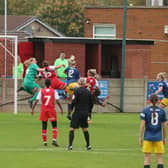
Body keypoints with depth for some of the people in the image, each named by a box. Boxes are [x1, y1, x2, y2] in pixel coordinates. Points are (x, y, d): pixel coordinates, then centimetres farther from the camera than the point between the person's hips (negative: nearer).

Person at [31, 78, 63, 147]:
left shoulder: (41, 91, 1)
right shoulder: (54, 91, -1)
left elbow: (36, 101, -4)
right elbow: (57, 101, -5)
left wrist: (32, 109, 0)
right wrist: (61, 109, 4)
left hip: (43, 110, 1)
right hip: (51, 110, -1)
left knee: (44, 127, 9)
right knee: (54, 125, 5)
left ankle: (45, 141, 10)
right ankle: (54, 140, -10)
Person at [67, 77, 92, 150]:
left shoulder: (77, 91, -9)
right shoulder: (88, 92, 7)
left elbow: (74, 102, -14)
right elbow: (90, 103, 11)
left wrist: (70, 111, -9)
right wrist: (88, 111, 23)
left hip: (78, 112, -5)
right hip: (85, 113, 5)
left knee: (72, 129, -3)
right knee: (85, 129, 16)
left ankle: (70, 145, -11)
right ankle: (88, 145, 19)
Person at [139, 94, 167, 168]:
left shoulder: (145, 111, -5)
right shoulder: (162, 111, 0)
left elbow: (142, 125, -9)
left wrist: (140, 138, -3)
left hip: (148, 137, -1)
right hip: (158, 138, 1)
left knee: (147, 158, 3)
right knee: (159, 158, 7)